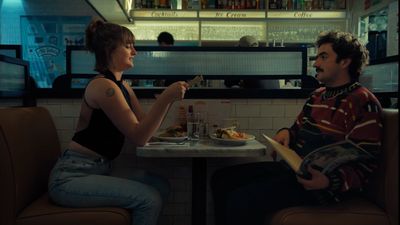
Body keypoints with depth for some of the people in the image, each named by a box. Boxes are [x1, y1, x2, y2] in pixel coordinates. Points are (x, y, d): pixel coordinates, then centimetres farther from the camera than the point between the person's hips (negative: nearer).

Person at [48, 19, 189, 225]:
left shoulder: (123, 87, 12)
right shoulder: (103, 86, -17)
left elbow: (145, 124, 8)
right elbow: (139, 137, -20)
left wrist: (169, 97, 0)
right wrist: (165, 98, -24)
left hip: (99, 169, 9)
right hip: (70, 176, -9)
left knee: (160, 185, 0)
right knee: (149, 199, -19)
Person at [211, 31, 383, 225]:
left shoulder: (363, 103, -11)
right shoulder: (317, 95, 16)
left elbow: (362, 166, -14)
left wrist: (329, 181, -31)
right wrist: (286, 133, 1)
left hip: (325, 183, -9)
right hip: (294, 168, 9)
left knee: (242, 200, -27)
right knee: (221, 178, 3)